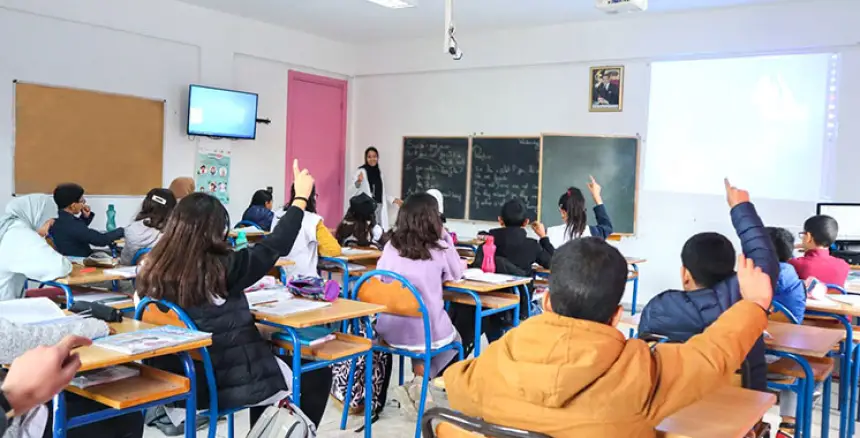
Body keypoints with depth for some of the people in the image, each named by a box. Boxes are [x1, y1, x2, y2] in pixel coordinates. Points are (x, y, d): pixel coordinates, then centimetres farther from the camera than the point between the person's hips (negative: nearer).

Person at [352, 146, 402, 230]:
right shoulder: (362, 171, -1)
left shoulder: (379, 173, 18)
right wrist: (358, 181, -44)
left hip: (379, 207, 6)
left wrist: (394, 200, 18)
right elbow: (356, 185, -23)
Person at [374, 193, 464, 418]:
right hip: (426, 332, -3)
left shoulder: (391, 246, 1)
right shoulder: (439, 248, -5)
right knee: (455, 338, 29)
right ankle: (418, 384, 10)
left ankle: (417, 384, 20)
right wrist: (445, 236, 14)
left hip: (390, 331, 3)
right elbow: (457, 274, 14)